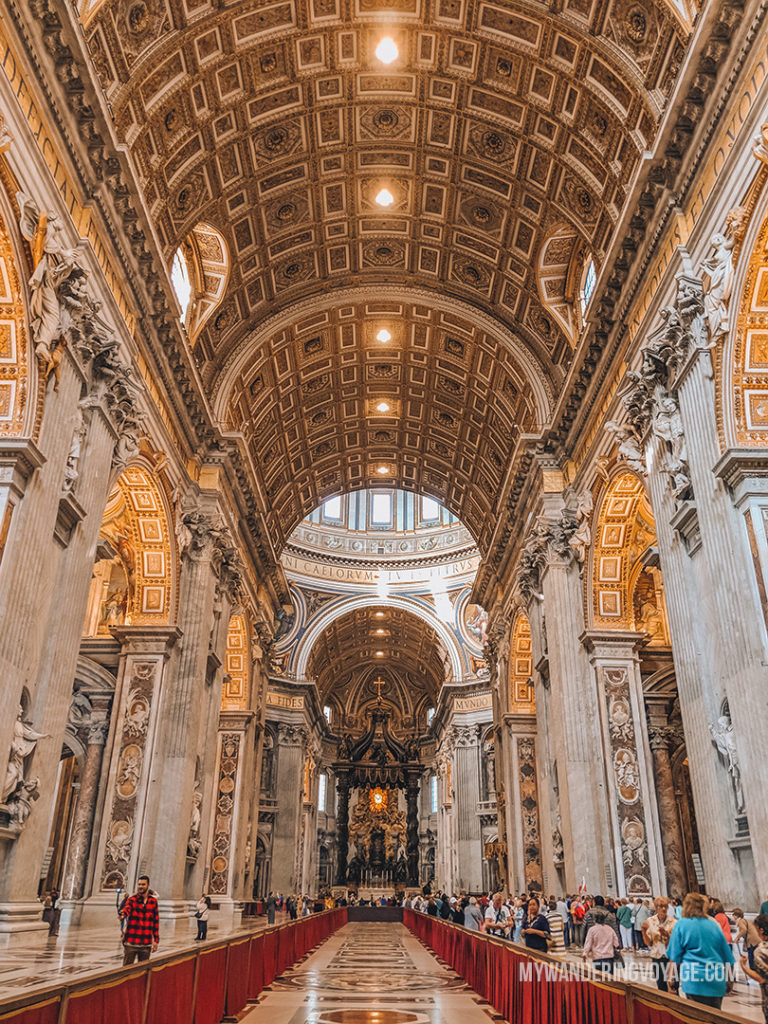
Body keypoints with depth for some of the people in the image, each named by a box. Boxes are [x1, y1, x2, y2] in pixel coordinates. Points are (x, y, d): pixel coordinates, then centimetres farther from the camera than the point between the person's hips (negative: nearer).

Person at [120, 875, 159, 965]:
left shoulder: (153, 901, 7)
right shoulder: (132, 899, -2)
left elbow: (156, 921, 13)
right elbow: (127, 909, -25)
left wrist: (156, 940, 11)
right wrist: (122, 914, -48)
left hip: (146, 944, 2)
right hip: (130, 943, -2)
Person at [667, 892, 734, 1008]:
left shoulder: (681, 924, -1)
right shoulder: (714, 924, 8)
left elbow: (674, 957, -2)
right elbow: (727, 957, 14)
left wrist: (673, 979, 7)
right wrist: (727, 980, 26)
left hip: (694, 980, -4)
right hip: (717, 980, 4)